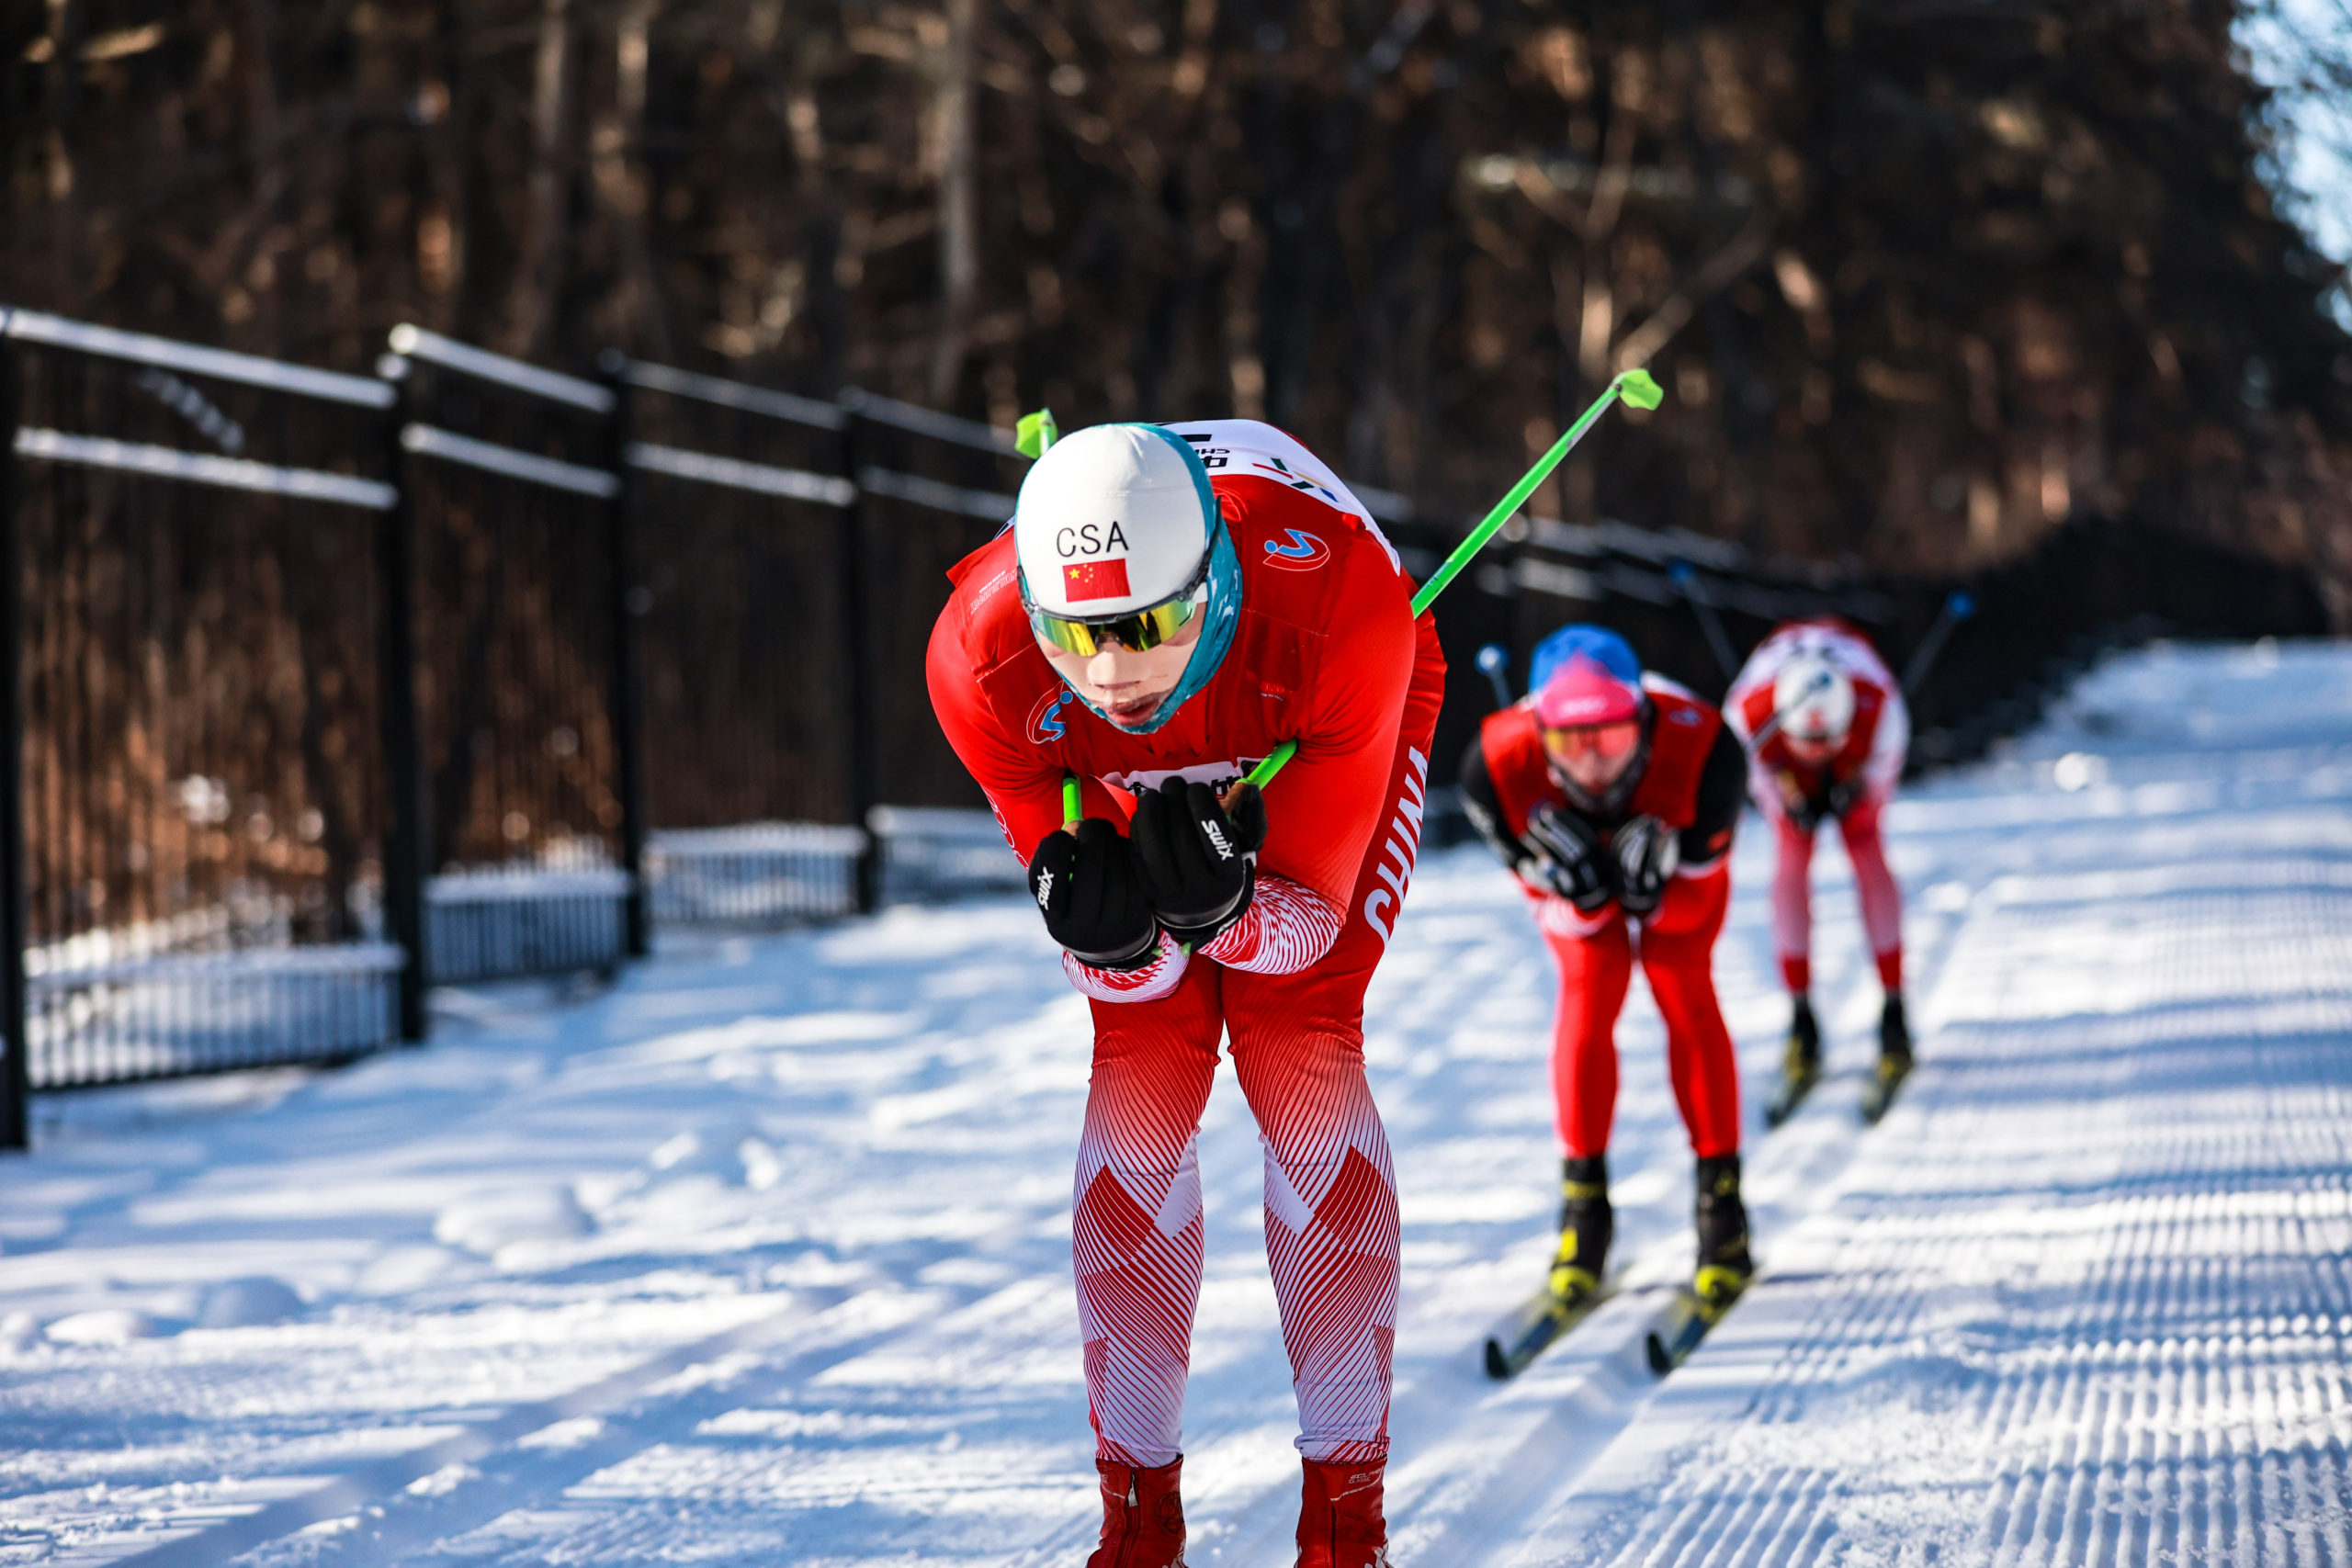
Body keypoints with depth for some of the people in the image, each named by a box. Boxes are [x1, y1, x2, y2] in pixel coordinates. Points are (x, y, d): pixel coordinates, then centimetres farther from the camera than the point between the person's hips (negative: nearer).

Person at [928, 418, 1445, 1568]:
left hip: (1330, 753, -1)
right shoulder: (983, 662, -37)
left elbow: (1306, 920, -32)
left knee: (1299, 1055, -16)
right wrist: (1106, 933, -49)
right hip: (1129, 782, 2)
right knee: (1141, 1074, -11)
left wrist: (1224, 907, -53)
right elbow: (1121, 967, -26)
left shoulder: (1333, 603, -44)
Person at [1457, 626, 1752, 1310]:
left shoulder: (1701, 748, -42)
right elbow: (1569, 911, -26)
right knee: (1587, 994, -13)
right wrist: (1579, 888, -49)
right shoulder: (1499, 765, -39)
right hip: (1571, 867, 1)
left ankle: (1720, 1194, -3)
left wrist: (1652, 884, -48)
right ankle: (1583, 1197, -1)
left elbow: (1695, 897, -28)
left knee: (1685, 992, -12)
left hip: (1680, 859, 0)